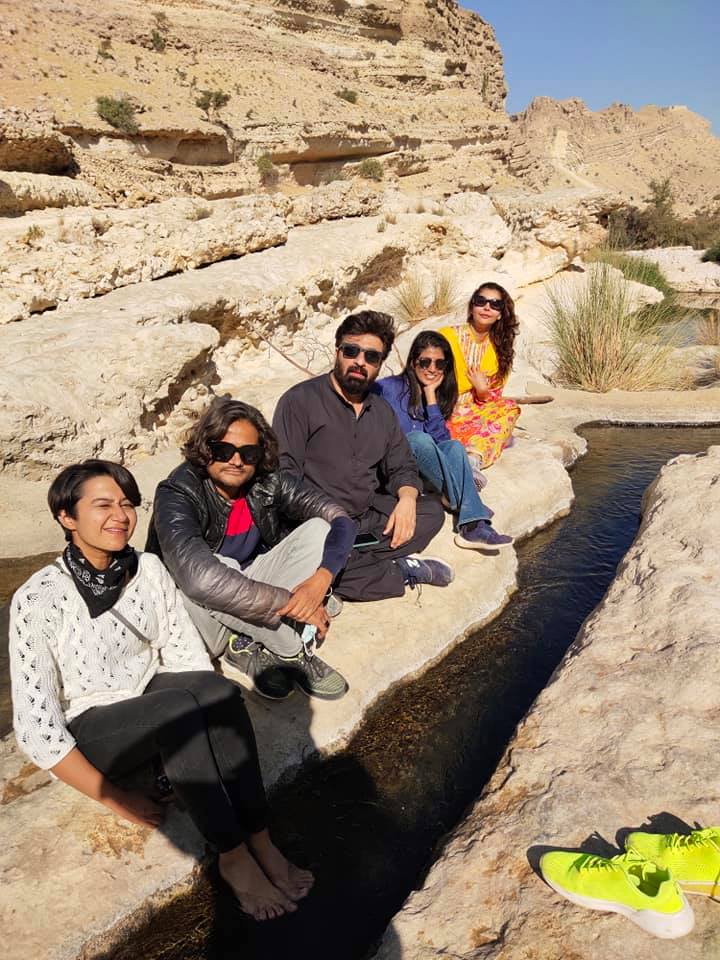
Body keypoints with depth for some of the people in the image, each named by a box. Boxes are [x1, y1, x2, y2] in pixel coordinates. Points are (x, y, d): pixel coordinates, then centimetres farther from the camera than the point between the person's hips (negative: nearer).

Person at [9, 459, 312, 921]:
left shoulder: (149, 569, -7)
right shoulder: (38, 599, -20)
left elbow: (187, 656, -3)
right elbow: (37, 727, -18)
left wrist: (213, 727, -16)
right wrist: (116, 799, -19)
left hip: (153, 701, 4)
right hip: (88, 730, -4)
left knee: (221, 689, -28)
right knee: (180, 705, -33)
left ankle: (259, 841, -20)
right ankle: (233, 855, -19)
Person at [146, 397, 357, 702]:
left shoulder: (268, 482, -11)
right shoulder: (177, 495, -24)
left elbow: (341, 522, -10)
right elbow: (200, 578, -41)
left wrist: (321, 579, -30)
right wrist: (292, 604, -36)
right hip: (194, 611, -5)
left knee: (317, 529, -11)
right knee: (217, 569, -36)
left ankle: (249, 649, -16)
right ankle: (293, 652, -14)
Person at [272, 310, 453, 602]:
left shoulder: (382, 411, 14)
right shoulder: (300, 400, -7)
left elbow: (402, 468, 16)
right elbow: (284, 474, -13)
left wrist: (407, 499, -8)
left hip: (369, 517, 6)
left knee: (432, 510, -8)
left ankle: (348, 558, -17)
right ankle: (402, 571, -15)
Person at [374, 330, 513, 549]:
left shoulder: (438, 394, 12)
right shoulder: (388, 388, -4)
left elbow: (441, 440, -4)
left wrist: (431, 396, -7)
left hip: (419, 471, 4)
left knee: (454, 446, -25)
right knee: (419, 439, -33)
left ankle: (474, 526, -38)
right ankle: (464, 506, -29)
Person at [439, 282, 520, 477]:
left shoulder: (499, 348, 9)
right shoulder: (447, 336, -4)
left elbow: (492, 399, 10)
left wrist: (483, 391, -12)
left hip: (475, 414, 4)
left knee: (509, 408, -23)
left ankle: (473, 458, -41)